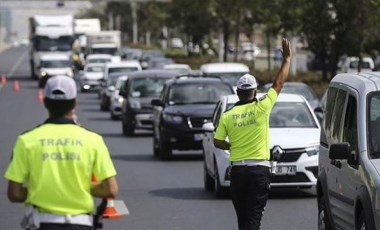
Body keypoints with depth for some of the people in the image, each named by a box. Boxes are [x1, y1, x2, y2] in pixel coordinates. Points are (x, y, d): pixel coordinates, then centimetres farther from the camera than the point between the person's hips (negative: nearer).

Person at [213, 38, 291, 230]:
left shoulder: (227, 115, 1)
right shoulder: (261, 108, -6)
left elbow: (217, 142, 4)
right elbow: (279, 83, 2)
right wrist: (287, 59, 11)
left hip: (237, 169, 3)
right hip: (259, 169, -3)